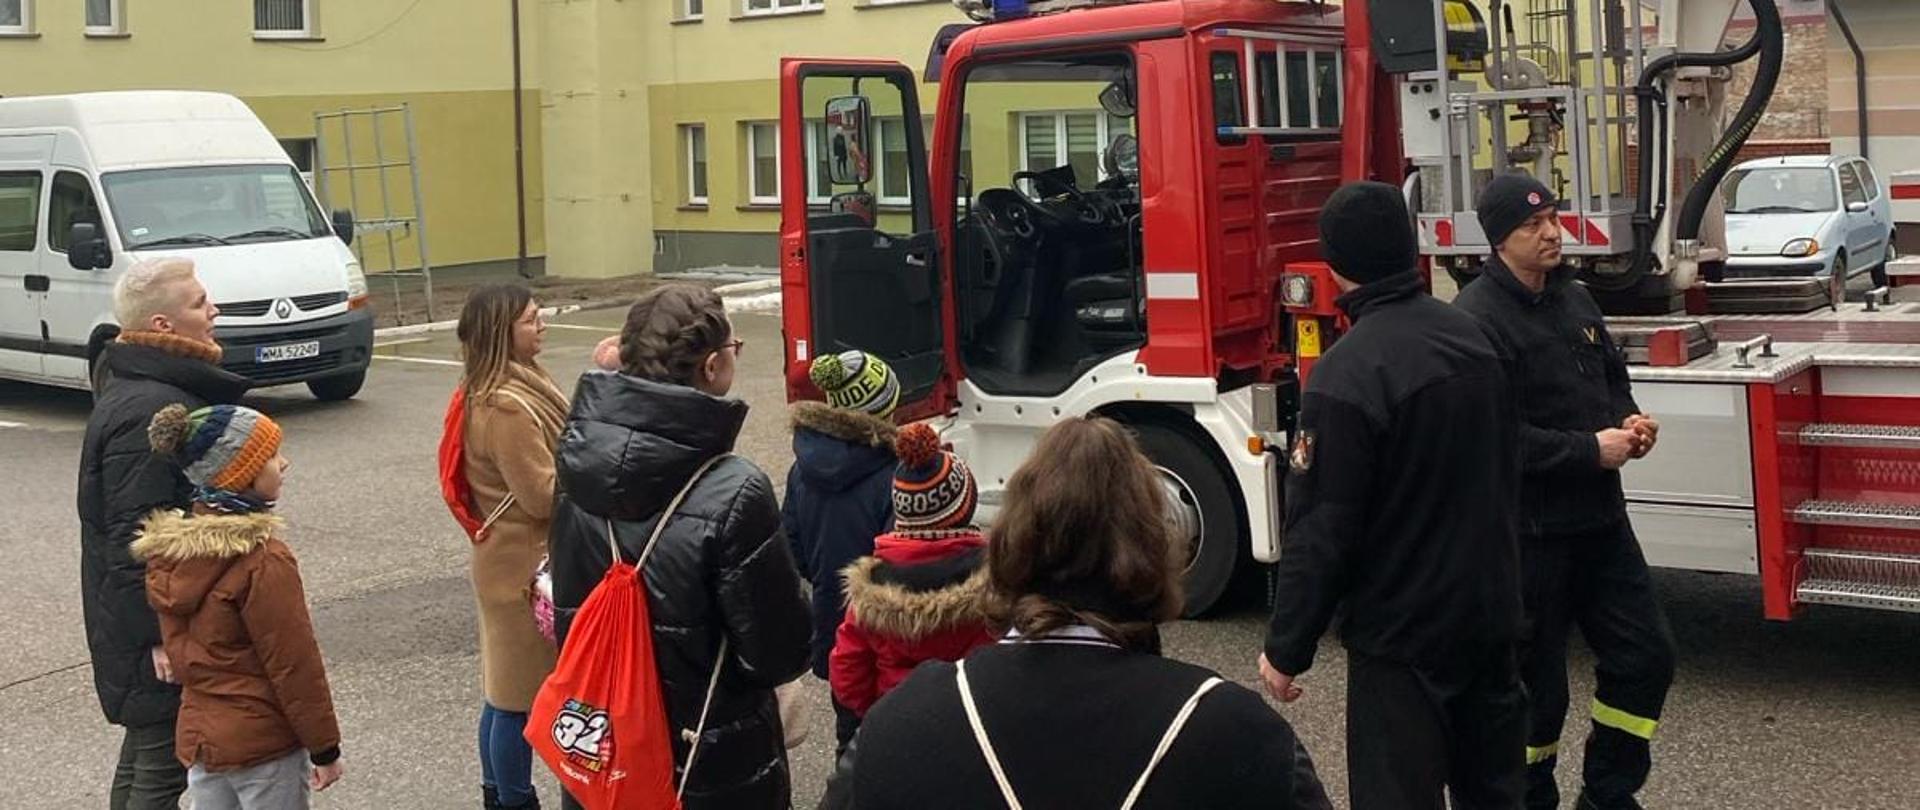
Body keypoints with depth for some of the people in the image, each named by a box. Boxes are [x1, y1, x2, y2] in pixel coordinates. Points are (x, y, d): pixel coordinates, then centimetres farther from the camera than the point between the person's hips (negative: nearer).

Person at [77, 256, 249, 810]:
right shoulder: (149, 410, -23)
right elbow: (134, 536, -25)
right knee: (161, 766, -3)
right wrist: (159, 633, -23)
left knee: (144, 760, 20)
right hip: (162, 628, -11)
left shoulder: (155, 388, 11)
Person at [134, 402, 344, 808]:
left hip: (197, 736, 7)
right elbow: (294, 664, -16)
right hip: (263, 743, -7)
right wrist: (325, 748, -9)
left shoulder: (168, 552, 2)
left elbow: (178, 648, 11)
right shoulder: (264, 560, -21)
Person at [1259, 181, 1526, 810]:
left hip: (1403, 633, -7)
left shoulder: (1346, 374, -23)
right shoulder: (1471, 335, 1)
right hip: (1491, 610, 8)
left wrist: (1287, 650, -11)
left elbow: (1320, 532, -21)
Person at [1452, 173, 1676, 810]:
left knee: (1644, 655, 12)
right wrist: (1590, 450, -21)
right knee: (1535, 683, 5)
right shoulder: (1479, 317, -18)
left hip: (1599, 516, 8)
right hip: (1531, 529, -8)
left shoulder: (1573, 298, 10)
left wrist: (1629, 422, 0)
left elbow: (1611, 376, 22)